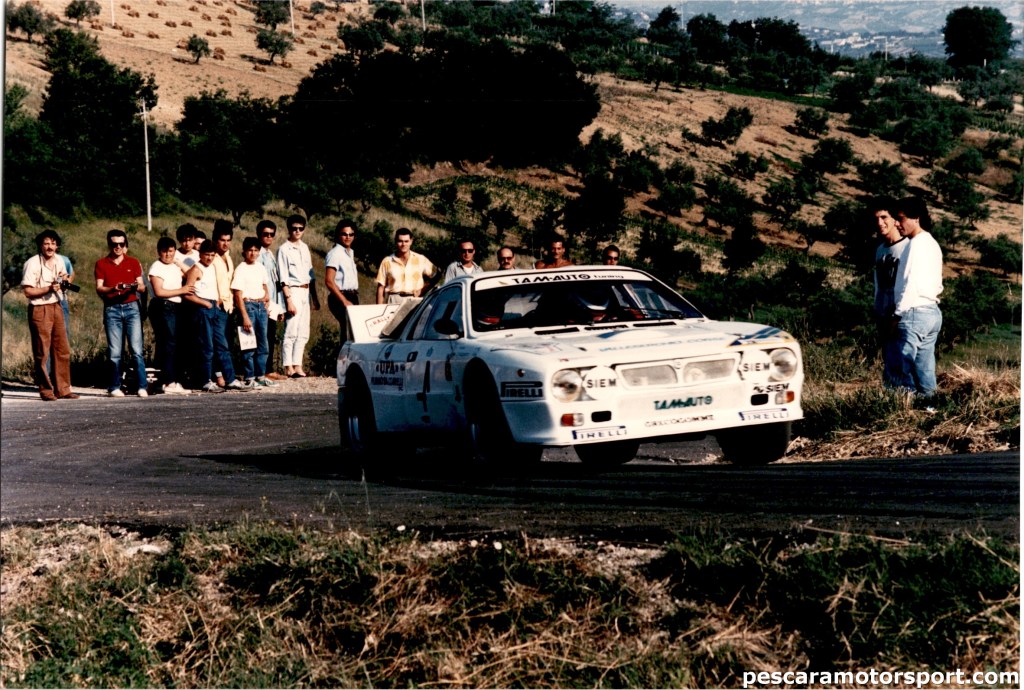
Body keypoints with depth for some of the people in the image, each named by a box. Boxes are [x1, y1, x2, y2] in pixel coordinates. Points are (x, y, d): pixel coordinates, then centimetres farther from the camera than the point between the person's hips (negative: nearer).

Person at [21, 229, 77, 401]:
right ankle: (45, 390, 8)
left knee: (63, 350, 7)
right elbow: (27, 291, -14)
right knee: (42, 352, 0)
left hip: (57, 307, 7)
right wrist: (49, 288, -22)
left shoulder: (59, 261, 9)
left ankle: (63, 388, 14)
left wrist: (63, 282, 0)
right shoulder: (32, 264, -12)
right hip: (39, 310, -7)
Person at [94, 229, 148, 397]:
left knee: (136, 350, -7)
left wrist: (136, 286, -14)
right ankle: (114, 388, 6)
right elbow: (99, 289, 0)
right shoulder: (101, 264, 8)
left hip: (131, 307, 0)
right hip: (111, 309, 0)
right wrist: (113, 289, -20)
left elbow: (142, 287, 9)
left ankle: (142, 387, -8)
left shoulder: (133, 263, 12)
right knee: (114, 353, -2)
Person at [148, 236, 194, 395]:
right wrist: (181, 290, -9)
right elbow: (159, 292, -13)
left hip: (176, 308, 8)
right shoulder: (156, 268, -5)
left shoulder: (176, 267, 20)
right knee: (168, 344, -12)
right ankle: (168, 382, -13)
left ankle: (173, 381, 10)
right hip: (163, 308, -8)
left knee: (175, 345, 6)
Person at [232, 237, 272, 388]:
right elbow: (238, 295, -13)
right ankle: (249, 378, 1)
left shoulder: (261, 267, 10)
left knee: (262, 343, 9)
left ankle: (261, 375, 16)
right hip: (248, 306, -6)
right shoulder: (241, 270, -9)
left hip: (261, 306, 7)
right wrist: (245, 317, -19)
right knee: (249, 344, -4)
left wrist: (267, 294, 6)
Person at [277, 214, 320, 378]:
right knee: (291, 331, -9)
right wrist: (288, 299, -17)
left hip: (306, 292, 7)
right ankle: (288, 367, -5)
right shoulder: (284, 249, -6)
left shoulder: (304, 248, 14)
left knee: (303, 333, 6)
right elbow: (283, 278, -11)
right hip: (293, 292, -7)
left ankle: (297, 366, 9)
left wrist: (314, 297, 17)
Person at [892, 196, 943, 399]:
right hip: (932, 312, 9)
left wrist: (898, 314, -11)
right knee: (925, 368, 8)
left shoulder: (917, 243, -11)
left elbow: (911, 283, -17)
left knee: (906, 369, -8)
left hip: (915, 313, -9)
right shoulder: (932, 244, 18)